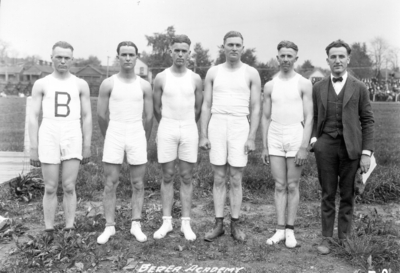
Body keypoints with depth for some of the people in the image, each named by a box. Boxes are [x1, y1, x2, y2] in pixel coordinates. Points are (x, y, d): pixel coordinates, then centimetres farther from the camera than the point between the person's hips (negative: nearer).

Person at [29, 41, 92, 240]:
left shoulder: (81, 85, 7)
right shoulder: (41, 84, 5)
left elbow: (87, 117, 5)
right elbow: (33, 117, 2)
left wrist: (87, 147, 1)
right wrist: (33, 148, -4)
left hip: (72, 140, 0)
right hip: (48, 140, 0)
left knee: (69, 187, 0)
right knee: (50, 189, 3)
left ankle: (69, 230, 10)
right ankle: (49, 231, 15)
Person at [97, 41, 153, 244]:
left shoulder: (144, 86, 4)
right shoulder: (108, 84, 1)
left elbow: (149, 117, 8)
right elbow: (101, 115, 5)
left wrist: (144, 141, 12)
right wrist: (109, 138, 12)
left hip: (137, 136, 1)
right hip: (114, 136, -1)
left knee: (137, 184, 4)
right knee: (110, 184, 0)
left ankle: (136, 225, 13)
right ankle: (109, 226, 8)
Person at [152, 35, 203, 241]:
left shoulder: (195, 79, 4)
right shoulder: (161, 78, 2)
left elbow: (198, 109, 11)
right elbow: (157, 108, 9)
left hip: (189, 129, 1)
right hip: (167, 129, -1)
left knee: (186, 177, 4)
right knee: (167, 176, 3)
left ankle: (186, 223, 10)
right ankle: (167, 221, 12)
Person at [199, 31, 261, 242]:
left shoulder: (251, 74, 3)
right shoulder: (213, 72, 8)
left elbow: (256, 109, 0)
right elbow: (206, 106, 6)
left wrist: (251, 138, -7)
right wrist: (203, 135, -1)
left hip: (240, 127, -1)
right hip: (217, 126, 1)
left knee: (235, 180, 2)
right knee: (219, 179, 5)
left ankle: (235, 225, 15)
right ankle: (218, 224, 14)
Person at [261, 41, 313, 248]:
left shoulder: (304, 84, -2)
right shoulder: (270, 86, 7)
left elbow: (309, 118, -6)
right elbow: (265, 118, 9)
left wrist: (304, 147, -14)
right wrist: (264, 147, 5)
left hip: (296, 138, -2)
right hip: (275, 139, 3)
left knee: (292, 187, 4)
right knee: (280, 187, 6)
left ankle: (290, 231, 14)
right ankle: (280, 230, 13)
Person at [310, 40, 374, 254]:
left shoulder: (359, 88, 4)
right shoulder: (318, 88, 9)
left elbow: (367, 121, 2)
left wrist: (367, 152, -4)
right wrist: (313, 138, -4)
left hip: (351, 147, 0)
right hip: (325, 145, 1)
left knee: (347, 194, 7)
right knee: (328, 194, 5)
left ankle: (344, 237, 20)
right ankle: (326, 238, 15)